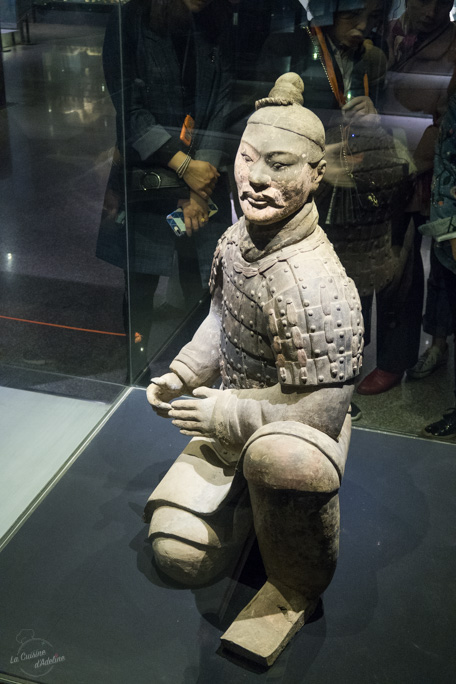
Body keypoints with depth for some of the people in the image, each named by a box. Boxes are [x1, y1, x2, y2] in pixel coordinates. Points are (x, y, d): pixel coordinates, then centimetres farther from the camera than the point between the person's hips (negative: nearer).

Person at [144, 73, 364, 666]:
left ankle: (297, 590, -13)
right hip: (234, 420, 7)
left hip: (297, 434, -7)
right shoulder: (237, 238, -5)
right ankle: (253, 495, 31)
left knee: (275, 456, -45)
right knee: (178, 554, 3)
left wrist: (225, 416, -19)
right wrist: (182, 374, 0)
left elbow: (321, 411, -28)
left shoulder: (313, 285, -33)